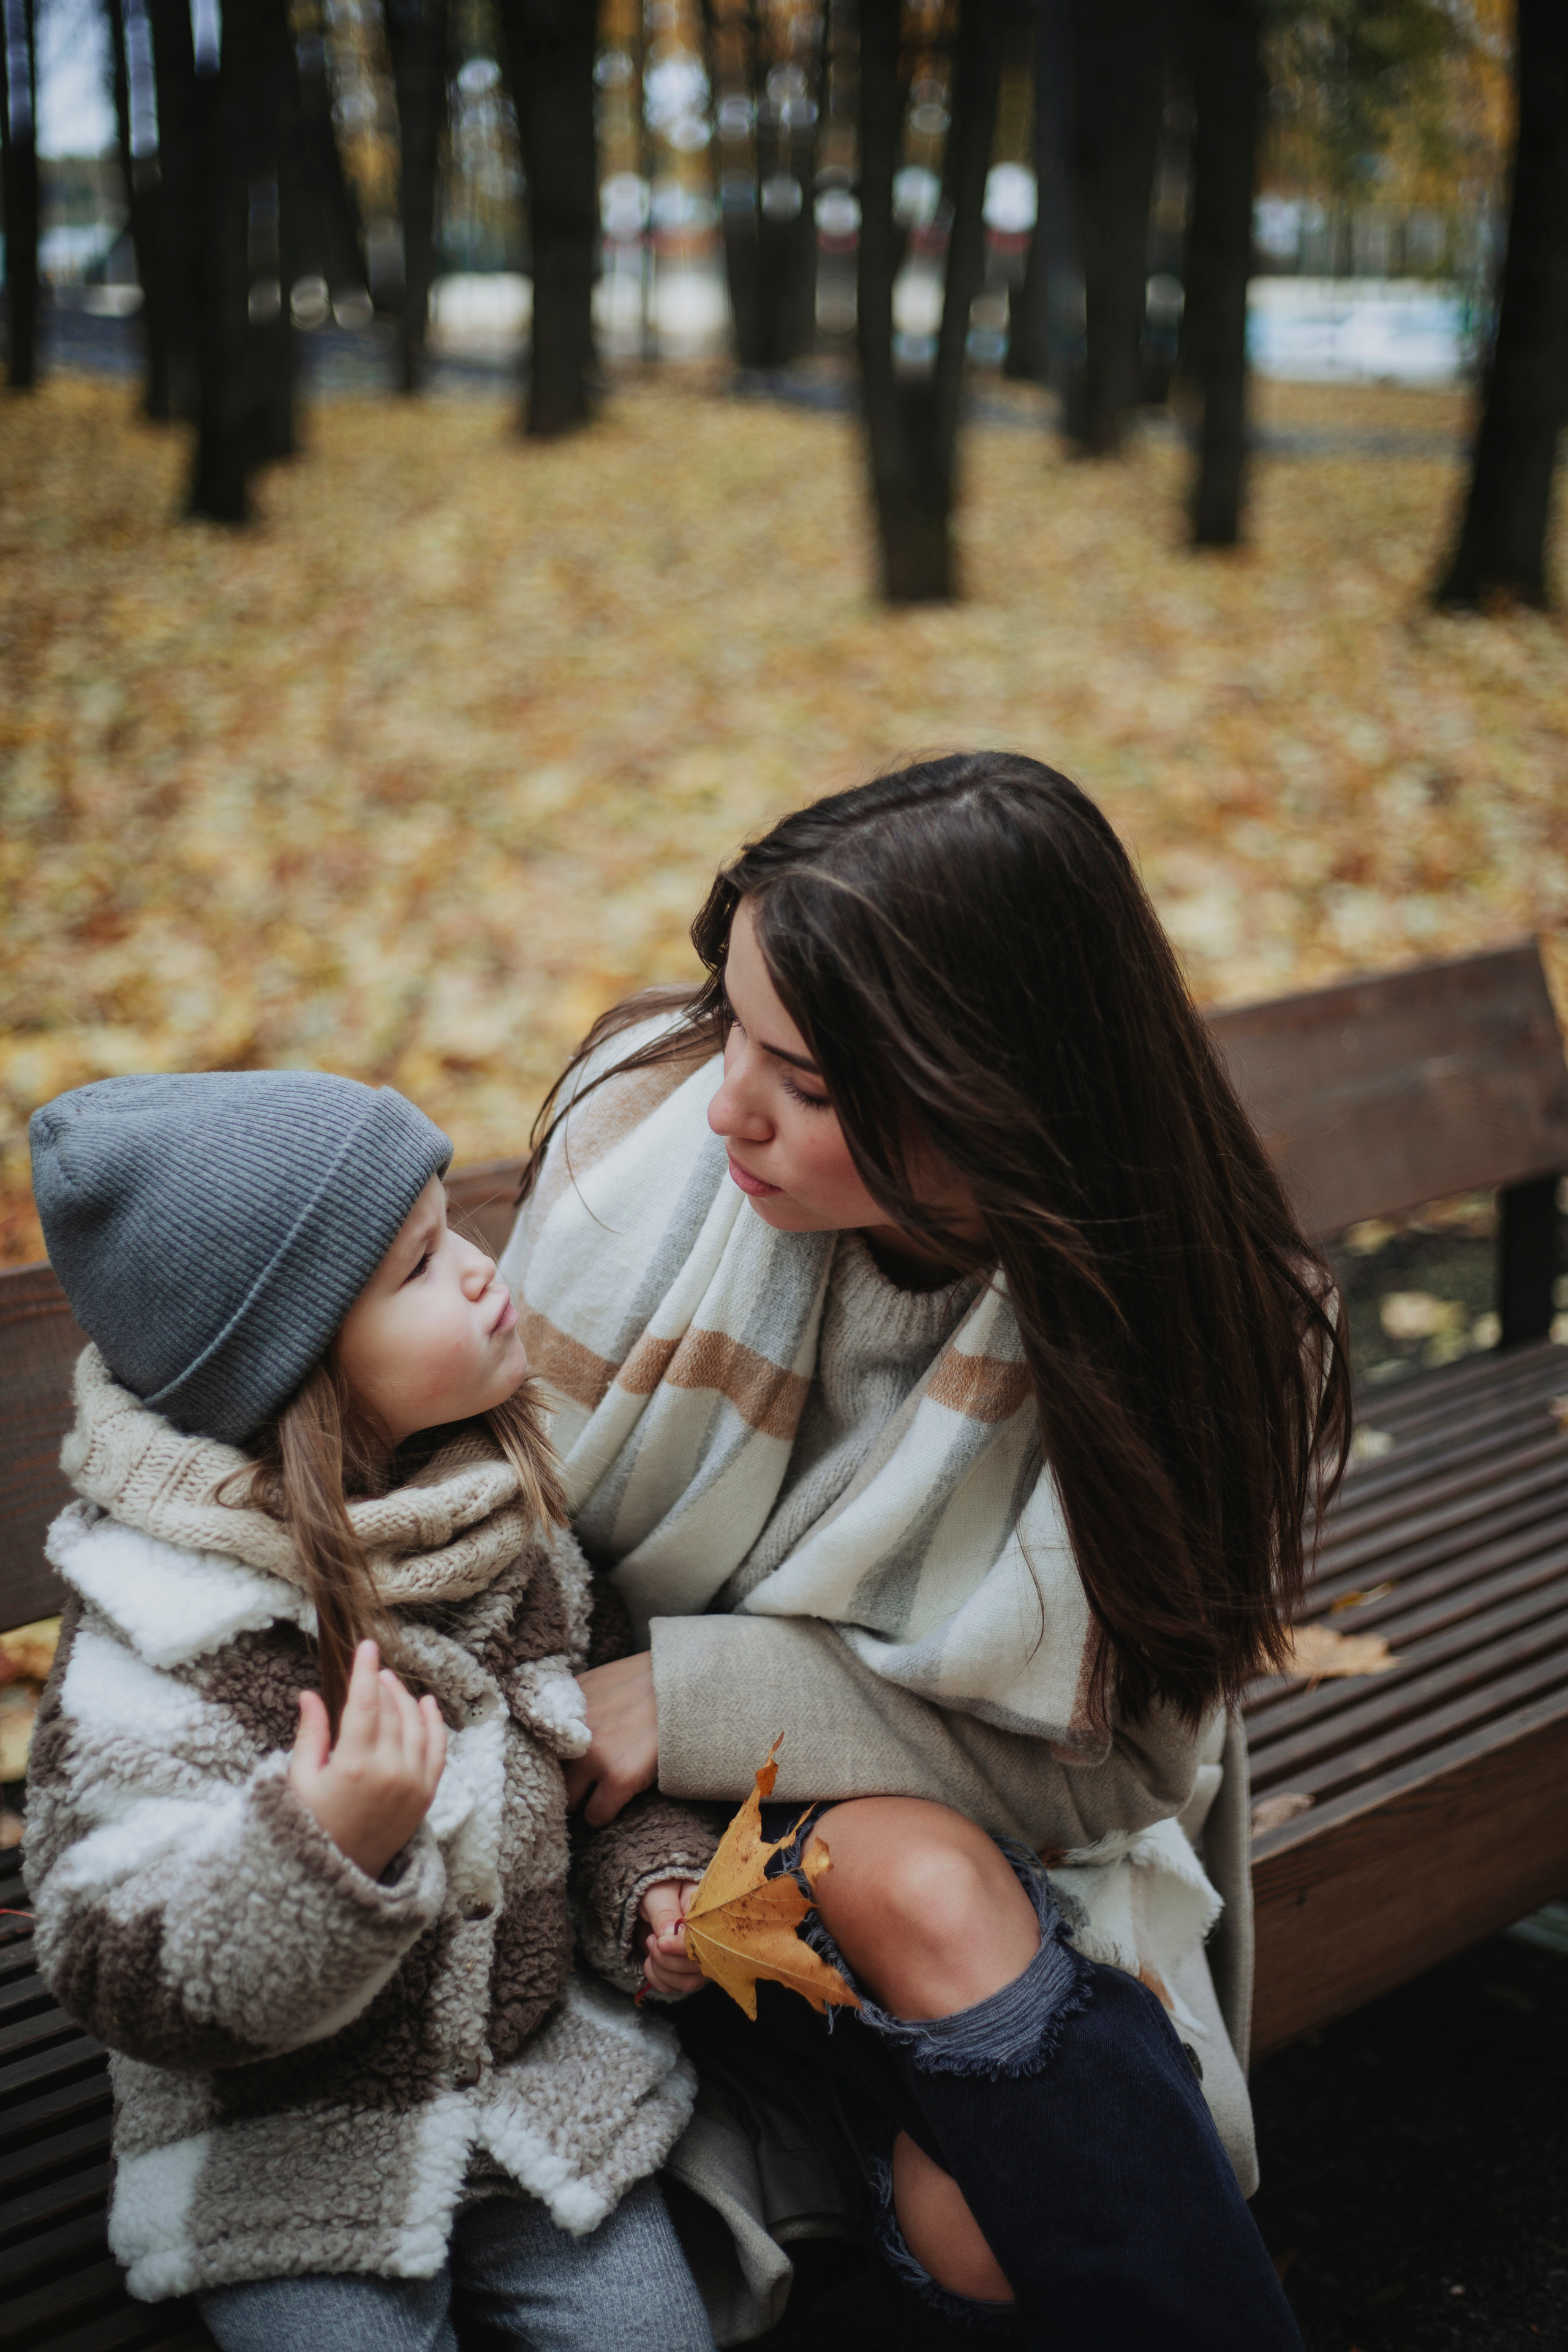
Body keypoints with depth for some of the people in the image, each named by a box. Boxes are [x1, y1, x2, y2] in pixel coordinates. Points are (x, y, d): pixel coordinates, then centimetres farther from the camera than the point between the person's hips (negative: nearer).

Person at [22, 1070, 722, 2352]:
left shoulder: (510, 1509, -4)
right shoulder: (160, 1618, -21)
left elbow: (609, 1733, 12)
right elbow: (129, 1978, -22)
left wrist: (658, 1869, -6)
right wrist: (324, 1856, -38)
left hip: (550, 2089, 4)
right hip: (289, 2157, -4)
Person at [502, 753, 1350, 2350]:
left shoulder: (1179, 1320, -19)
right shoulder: (647, 1128, -20)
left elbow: (1104, 1752, -14)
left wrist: (708, 1695, -26)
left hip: (1014, 1848, 0)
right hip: (673, 1825, 1)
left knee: (982, 2221, -30)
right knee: (919, 1886, -31)